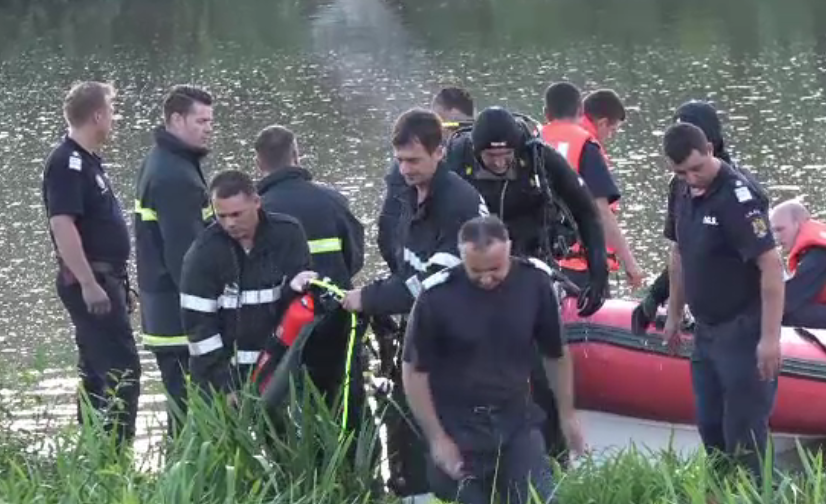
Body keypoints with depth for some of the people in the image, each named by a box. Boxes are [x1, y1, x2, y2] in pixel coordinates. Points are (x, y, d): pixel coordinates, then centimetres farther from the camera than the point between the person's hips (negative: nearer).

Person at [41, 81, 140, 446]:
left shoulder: (88, 161, 14)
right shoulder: (68, 163, -17)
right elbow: (62, 225, -25)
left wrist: (115, 281, 21)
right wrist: (88, 283, -27)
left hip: (103, 279, 10)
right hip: (91, 282, -10)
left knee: (97, 374, 14)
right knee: (122, 372, -13)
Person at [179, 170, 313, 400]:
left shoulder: (288, 234, -3)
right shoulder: (203, 252, -7)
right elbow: (197, 323, -7)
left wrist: (295, 286, -26)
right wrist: (224, 386, -10)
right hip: (220, 374, -2)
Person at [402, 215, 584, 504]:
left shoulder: (534, 282, -8)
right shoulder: (437, 296, -15)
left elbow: (556, 354, 8)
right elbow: (415, 371, -5)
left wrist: (567, 415, 13)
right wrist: (436, 438, -7)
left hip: (516, 424, 2)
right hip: (457, 429, -2)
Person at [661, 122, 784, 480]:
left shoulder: (736, 195, -22)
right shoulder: (682, 192, 3)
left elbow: (771, 266, -25)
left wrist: (770, 337, -27)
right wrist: (674, 315, 19)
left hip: (742, 332, -8)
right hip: (707, 329, 8)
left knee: (742, 435, -5)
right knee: (710, 427, 16)